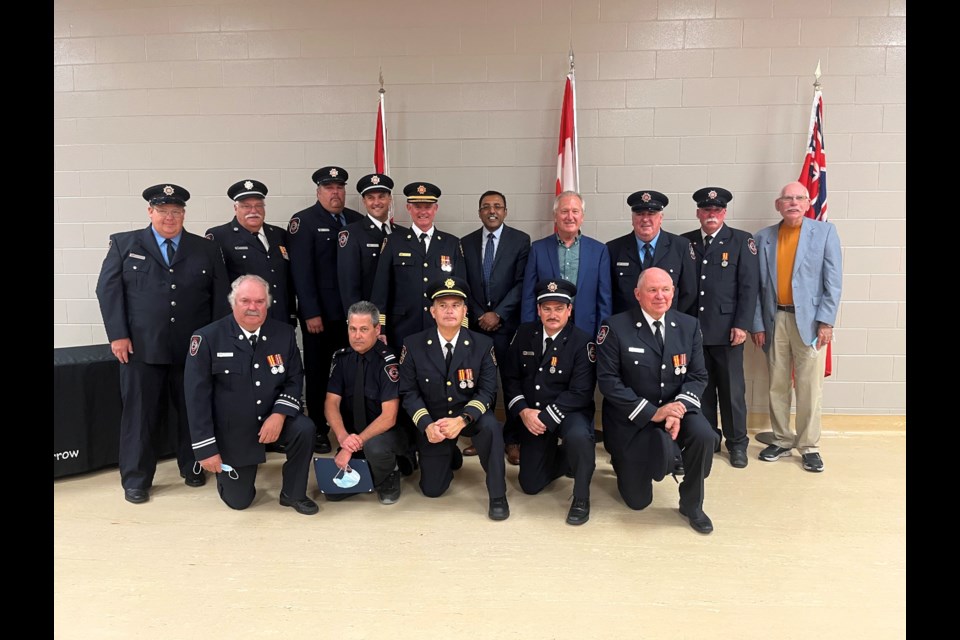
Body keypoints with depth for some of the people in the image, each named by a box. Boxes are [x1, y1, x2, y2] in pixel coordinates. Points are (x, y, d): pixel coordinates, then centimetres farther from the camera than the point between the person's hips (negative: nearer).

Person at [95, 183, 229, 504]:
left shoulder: (206, 249, 9)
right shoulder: (124, 243, 7)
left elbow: (220, 297, 7)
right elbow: (108, 289, 2)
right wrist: (118, 335, -7)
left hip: (194, 349, 1)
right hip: (141, 348, -1)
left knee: (192, 412, 11)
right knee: (140, 414, 5)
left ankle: (192, 468, 29)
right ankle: (136, 480, 19)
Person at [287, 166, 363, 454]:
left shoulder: (357, 220, 9)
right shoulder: (303, 221, -3)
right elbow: (301, 271, -10)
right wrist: (311, 313, -15)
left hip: (353, 311, 3)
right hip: (319, 313, -3)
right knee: (318, 373, 8)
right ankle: (318, 430, 20)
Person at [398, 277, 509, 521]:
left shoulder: (483, 344, -10)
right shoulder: (413, 345, -9)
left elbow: (487, 391, -13)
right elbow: (409, 393, -8)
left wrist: (462, 420, -31)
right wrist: (427, 425, -25)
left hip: (469, 415, -1)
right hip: (433, 420, 1)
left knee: (491, 426, -36)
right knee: (432, 490, 1)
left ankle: (497, 495, -16)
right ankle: (451, 456, 37)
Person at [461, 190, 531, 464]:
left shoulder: (520, 240, 2)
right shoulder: (466, 243, 10)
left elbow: (521, 283, -5)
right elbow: (463, 285, 8)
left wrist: (498, 314, -11)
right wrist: (478, 315, -3)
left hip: (509, 324, -2)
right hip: (476, 324, 2)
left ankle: (513, 440, 13)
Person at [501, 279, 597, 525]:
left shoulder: (582, 342, -14)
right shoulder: (524, 334, -1)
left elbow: (580, 393, -19)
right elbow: (510, 377, 1)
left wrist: (545, 417, -24)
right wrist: (523, 411, -14)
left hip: (570, 412, -4)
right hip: (531, 414, 4)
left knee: (578, 436, -39)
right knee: (530, 485, 4)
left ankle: (581, 497, -12)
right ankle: (563, 457, 35)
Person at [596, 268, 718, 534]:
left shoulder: (688, 325, -1)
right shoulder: (615, 327, -14)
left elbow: (698, 375, -2)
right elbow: (608, 381, -18)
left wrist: (679, 407, -21)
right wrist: (652, 412, -23)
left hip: (674, 406, 3)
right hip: (631, 419, -3)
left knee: (704, 434, -30)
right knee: (638, 500, 2)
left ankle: (691, 504, -4)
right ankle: (623, 460, 37)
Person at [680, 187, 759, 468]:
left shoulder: (741, 241, 2)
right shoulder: (684, 243, 8)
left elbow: (749, 286, -3)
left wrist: (742, 325, -10)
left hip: (727, 329, -2)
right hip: (693, 329, 2)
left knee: (732, 389, 5)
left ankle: (737, 443, 20)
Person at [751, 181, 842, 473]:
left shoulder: (825, 232, 1)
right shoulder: (763, 237, 7)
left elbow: (833, 281, -2)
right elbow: (756, 285, 6)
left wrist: (826, 321, -9)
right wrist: (757, 324, 1)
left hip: (809, 320, -2)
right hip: (774, 320, 2)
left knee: (809, 388, 2)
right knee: (777, 386, 10)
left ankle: (809, 446, 15)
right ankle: (782, 440, 23)